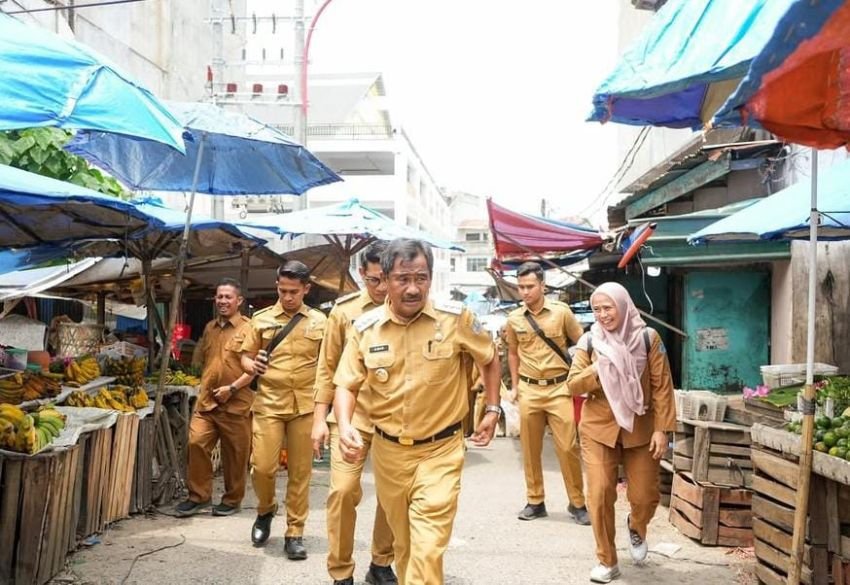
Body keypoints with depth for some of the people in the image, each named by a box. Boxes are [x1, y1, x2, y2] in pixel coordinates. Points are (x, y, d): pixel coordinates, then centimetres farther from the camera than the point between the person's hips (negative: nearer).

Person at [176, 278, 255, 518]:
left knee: (234, 454, 4)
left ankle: (232, 500, 20)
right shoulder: (210, 328, 14)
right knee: (196, 443, -5)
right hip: (206, 401, 5)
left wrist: (232, 388, -17)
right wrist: (205, 385, 15)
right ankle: (198, 496, 9)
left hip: (236, 404, -5)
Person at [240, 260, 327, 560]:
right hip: (269, 403, 0)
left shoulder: (320, 321, 6)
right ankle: (265, 511, 25)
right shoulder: (261, 319, 6)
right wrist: (252, 365, -11)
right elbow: (246, 356, 11)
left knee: (300, 471, 2)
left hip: (305, 405, 0)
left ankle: (294, 533, 13)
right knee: (262, 467, -5)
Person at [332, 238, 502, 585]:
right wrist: (344, 426, -19)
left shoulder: (455, 318, -12)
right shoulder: (365, 328, -7)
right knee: (403, 542, 21)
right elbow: (347, 385, -1)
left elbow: (489, 359, 7)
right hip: (388, 450, 3)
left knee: (427, 549, -11)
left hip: (440, 451, -3)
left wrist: (493, 409, 6)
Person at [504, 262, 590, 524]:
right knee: (530, 449, 8)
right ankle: (535, 501, 21)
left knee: (568, 448, -3)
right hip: (529, 390, 3)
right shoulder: (514, 319, 2)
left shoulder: (561, 312, -5)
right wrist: (514, 385, 12)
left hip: (559, 388, -2)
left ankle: (577, 503, 10)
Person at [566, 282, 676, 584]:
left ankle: (636, 528, 39)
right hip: (598, 429, 1)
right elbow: (573, 385, -2)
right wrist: (598, 369, -18)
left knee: (645, 496, 3)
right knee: (599, 495, -4)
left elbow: (662, 387, -5)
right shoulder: (589, 341, -2)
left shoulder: (648, 338, -6)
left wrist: (662, 429, -10)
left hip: (640, 429, 0)